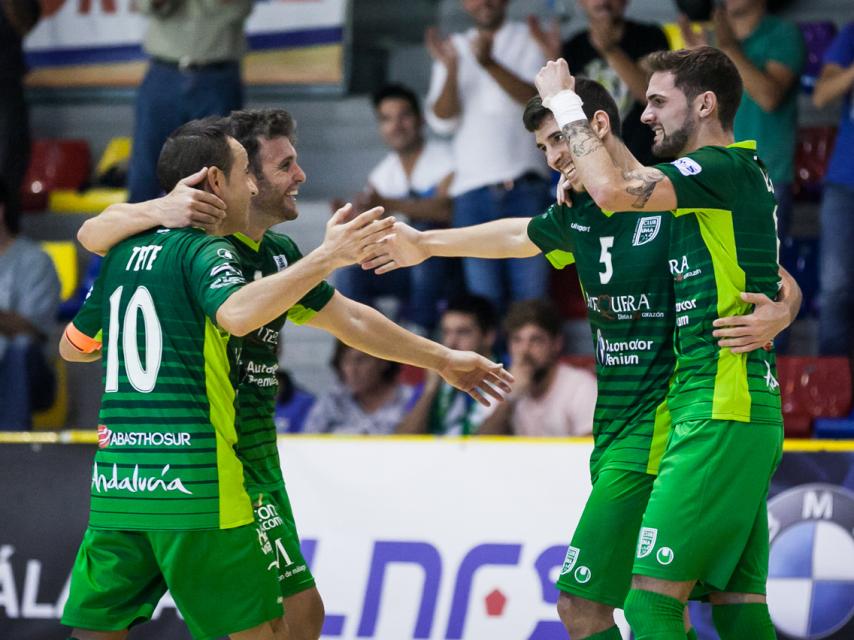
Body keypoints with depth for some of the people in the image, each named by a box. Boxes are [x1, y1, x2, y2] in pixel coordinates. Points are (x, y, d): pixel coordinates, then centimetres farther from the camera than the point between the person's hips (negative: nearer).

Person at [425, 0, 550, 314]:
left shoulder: (530, 41, 10)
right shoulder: (455, 48, 18)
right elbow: (442, 121, 8)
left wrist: (490, 64, -19)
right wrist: (451, 69, -9)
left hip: (525, 187, -2)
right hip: (473, 191, 2)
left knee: (530, 295, -10)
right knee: (485, 299, -4)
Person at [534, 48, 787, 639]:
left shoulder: (723, 168, -11)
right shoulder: (746, 172, 18)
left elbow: (615, 191, -23)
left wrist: (565, 102, -10)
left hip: (720, 408, -10)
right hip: (750, 411, 10)